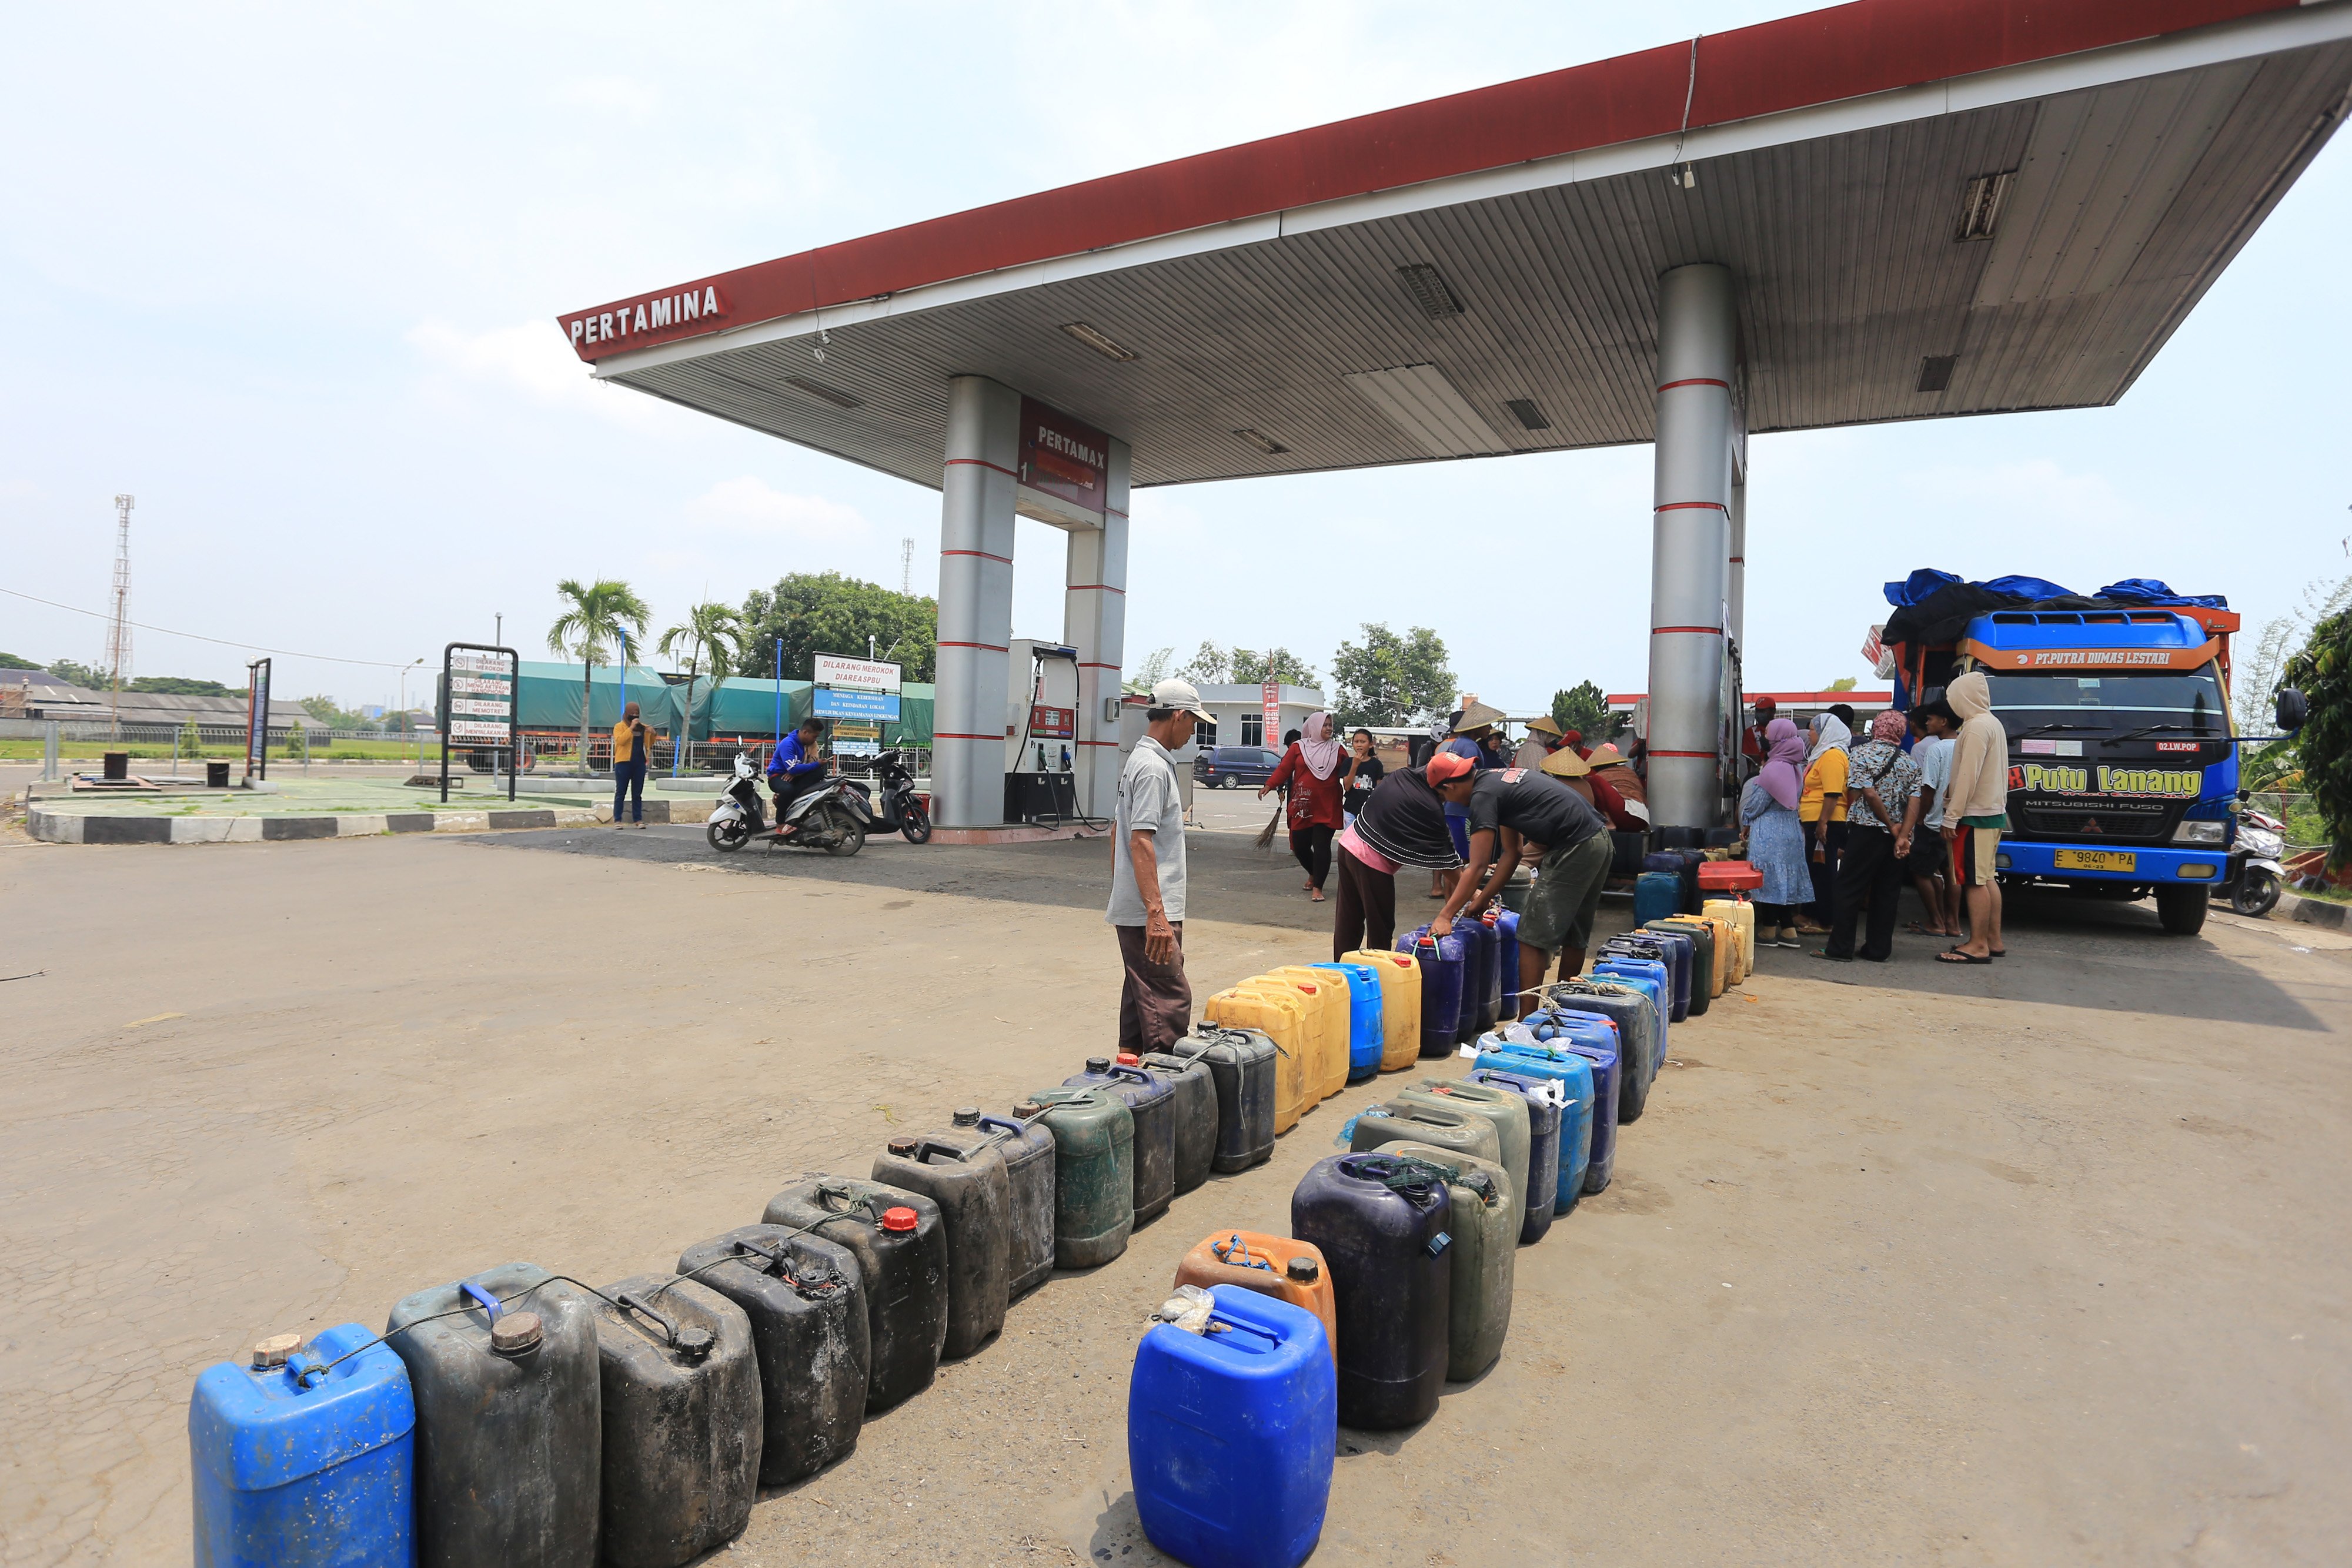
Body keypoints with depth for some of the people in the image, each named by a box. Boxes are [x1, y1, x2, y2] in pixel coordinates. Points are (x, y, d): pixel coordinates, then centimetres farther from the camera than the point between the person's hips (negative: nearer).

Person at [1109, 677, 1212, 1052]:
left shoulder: (1137, 759, 16)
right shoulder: (1155, 768, -15)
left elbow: (1118, 830, 23)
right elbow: (1141, 842, -23)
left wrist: (1120, 892, 29)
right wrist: (1156, 913, -27)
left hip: (1131, 908, 11)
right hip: (1150, 910, -10)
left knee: (1141, 991, 15)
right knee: (1171, 998, -9)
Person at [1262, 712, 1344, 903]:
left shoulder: (1337, 749, 6)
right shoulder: (1298, 747, 3)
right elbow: (1283, 768, -1)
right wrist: (1269, 785, -11)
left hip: (1327, 809, -1)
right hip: (1302, 807, 1)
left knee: (1322, 846, -7)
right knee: (1300, 846, 7)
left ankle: (1317, 887, 2)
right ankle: (1313, 874, 36)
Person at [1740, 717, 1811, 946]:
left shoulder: (1773, 769, -17)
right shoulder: (1796, 768, 8)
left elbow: (1757, 803, -12)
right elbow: (1795, 800, 14)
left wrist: (1746, 823, 6)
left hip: (1768, 832, -8)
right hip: (1792, 829, 8)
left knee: (1769, 876, -1)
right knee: (1785, 877, 11)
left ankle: (1769, 930, 6)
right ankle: (1789, 931, 14)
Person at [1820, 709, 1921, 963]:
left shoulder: (1862, 753, -6)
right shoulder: (1909, 763, 9)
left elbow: (1869, 793, -15)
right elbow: (1915, 801, -3)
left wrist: (1891, 826, -6)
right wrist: (1903, 836, -11)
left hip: (1867, 830, -5)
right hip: (1896, 836, 5)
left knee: (1849, 890, -1)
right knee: (1886, 894, 10)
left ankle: (1840, 949, -1)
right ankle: (1878, 950, 13)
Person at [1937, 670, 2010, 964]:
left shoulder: (1976, 726, -16)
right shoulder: (1992, 723, 15)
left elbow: (1967, 777, -20)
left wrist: (1951, 818, -19)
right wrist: (1952, 804, 17)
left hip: (1976, 815, -10)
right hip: (1993, 811, 10)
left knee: (1975, 881, -8)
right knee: (1987, 878, 14)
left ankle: (1978, 946, -7)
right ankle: (1993, 941, 18)